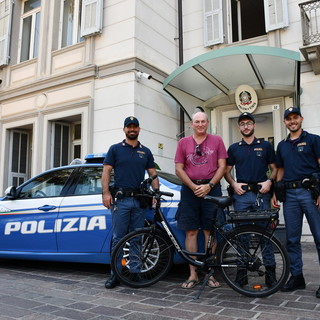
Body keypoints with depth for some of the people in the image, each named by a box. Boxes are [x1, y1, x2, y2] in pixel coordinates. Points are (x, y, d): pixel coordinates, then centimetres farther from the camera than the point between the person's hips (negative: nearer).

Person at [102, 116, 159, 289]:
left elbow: (152, 174, 14)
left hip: (140, 201, 3)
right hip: (120, 199, -2)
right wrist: (106, 192, -10)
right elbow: (106, 171, 3)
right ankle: (115, 274, 5)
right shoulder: (115, 149, 9)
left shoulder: (145, 152, 16)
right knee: (118, 238, -3)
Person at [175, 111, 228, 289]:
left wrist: (209, 185, -10)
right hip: (190, 189, 1)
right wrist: (194, 186, -7)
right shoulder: (184, 142, 10)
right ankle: (193, 274, 10)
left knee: (210, 231, 3)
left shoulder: (217, 141, 8)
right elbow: (179, 169, 6)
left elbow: (222, 167, 3)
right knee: (191, 232, 2)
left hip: (211, 189, -1)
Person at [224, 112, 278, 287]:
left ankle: (270, 273, 7)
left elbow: (274, 168, 11)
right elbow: (227, 171, 14)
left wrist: (269, 181, -8)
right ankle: (242, 272, 12)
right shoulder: (234, 148, 13)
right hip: (241, 195, 1)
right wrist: (234, 184, -4)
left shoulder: (265, 146, 10)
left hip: (261, 194, -1)